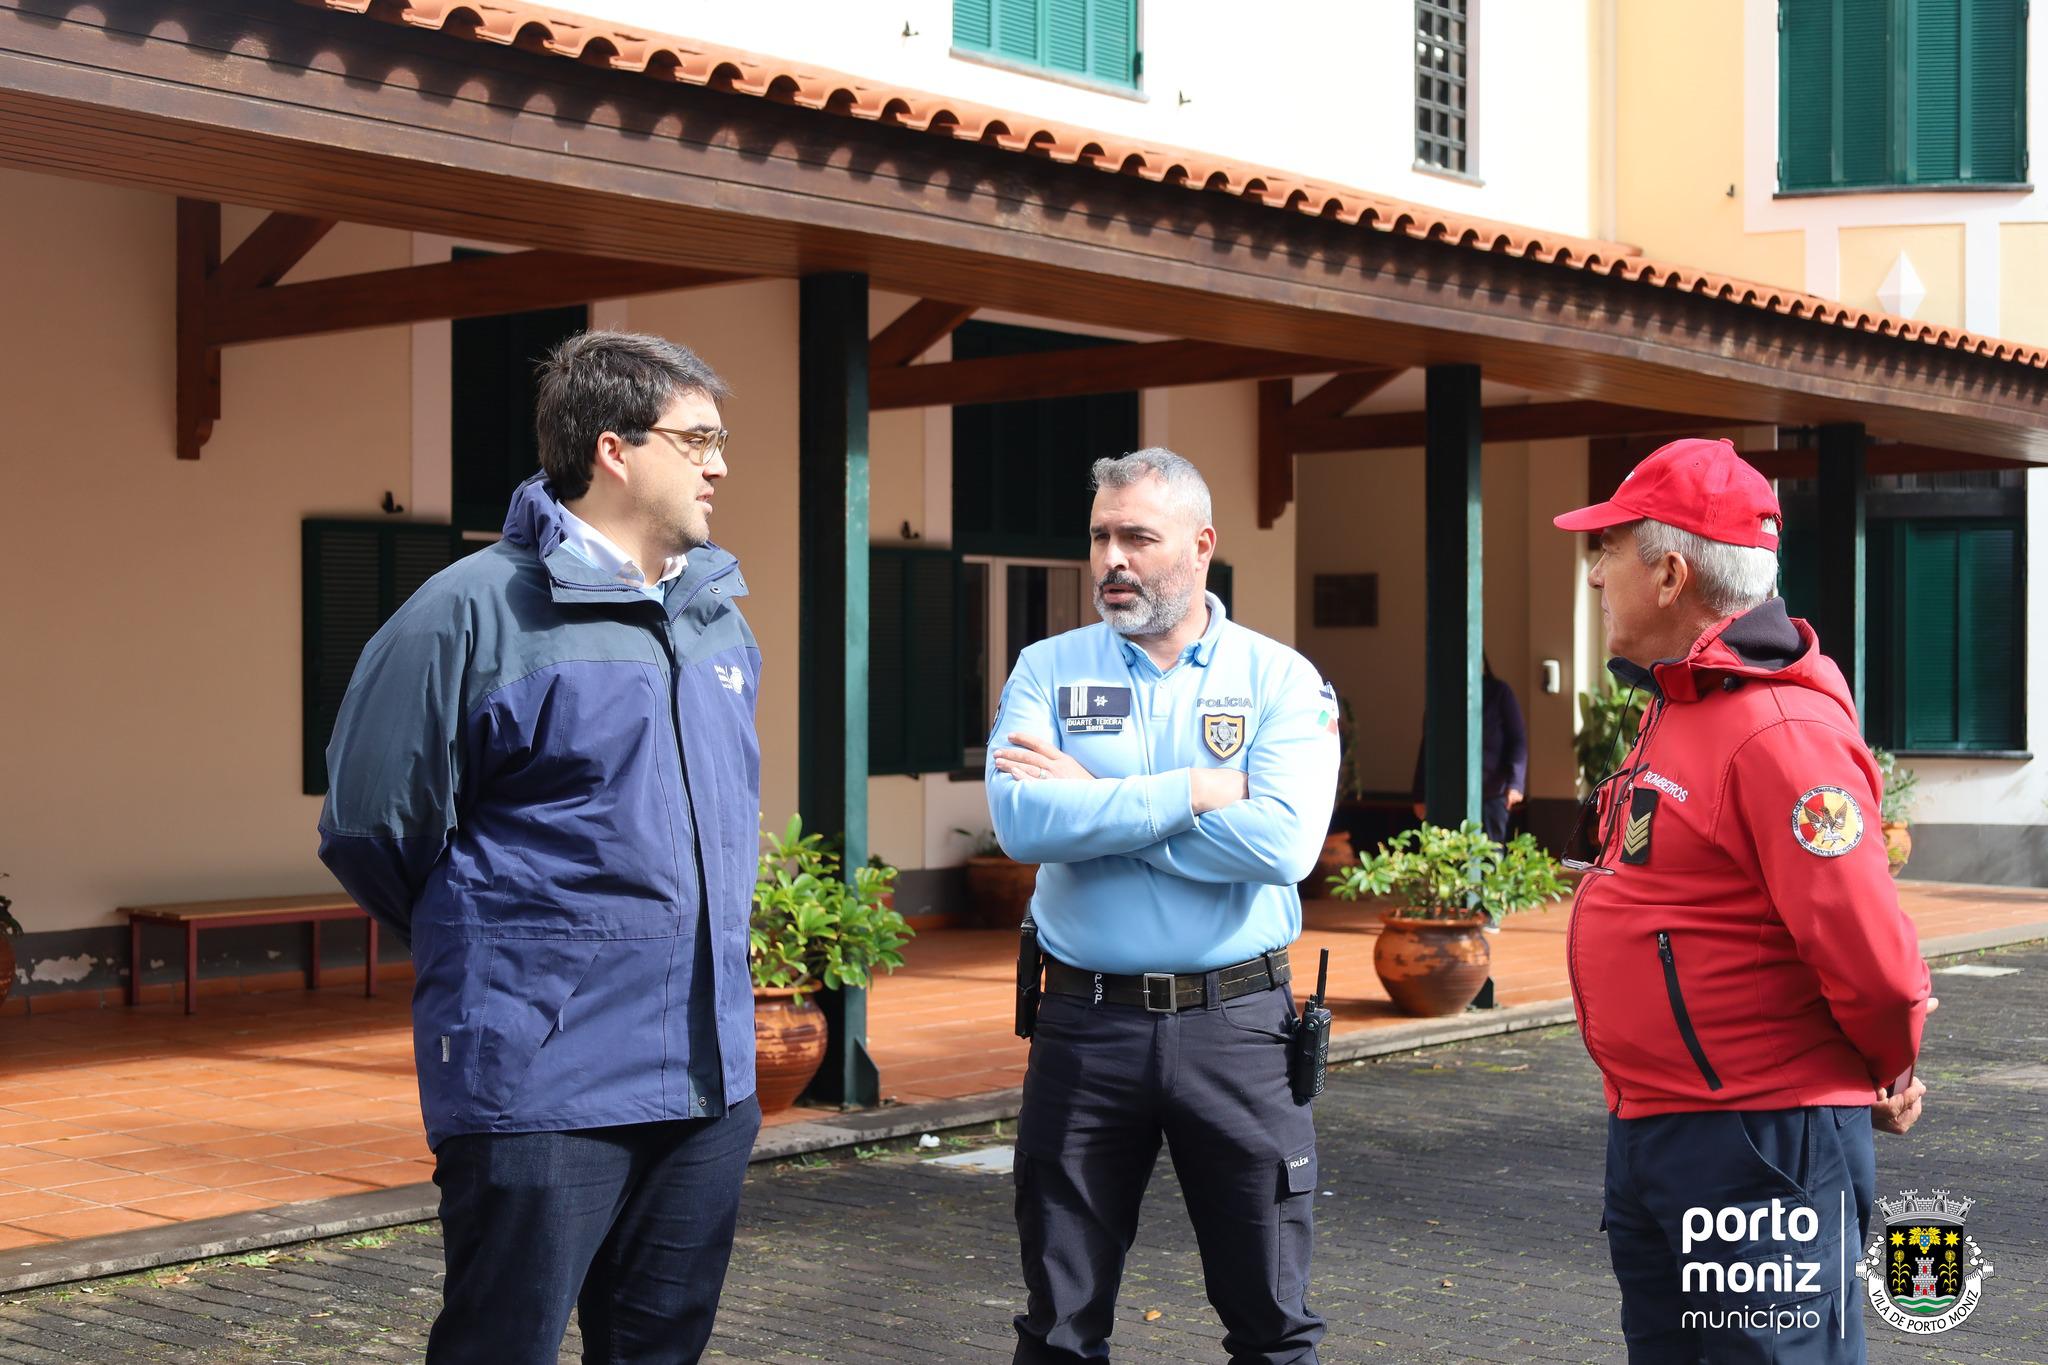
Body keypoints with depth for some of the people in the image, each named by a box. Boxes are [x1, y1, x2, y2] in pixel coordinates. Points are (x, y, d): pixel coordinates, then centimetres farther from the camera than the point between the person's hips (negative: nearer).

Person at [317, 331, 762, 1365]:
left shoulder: (721, 619, 10)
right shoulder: (477, 610, -11)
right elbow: (370, 829, -6)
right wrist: (489, 951, 7)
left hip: (710, 1083, 7)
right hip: (543, 1090, -6)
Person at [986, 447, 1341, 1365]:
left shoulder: (1281, 680, -1)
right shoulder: (1048, 671, 3)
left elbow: (1283, 842, -18)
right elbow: (1022, 823, -15)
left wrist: (1095, 802, -14)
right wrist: (1196, 791, -15)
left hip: (1237, 1021, -1)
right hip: (1086, 1022, 1)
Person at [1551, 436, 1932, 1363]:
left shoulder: (1781, 731, -22)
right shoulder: (1677, 709, 12)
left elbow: (1871, 956, -25)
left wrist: (1887, 1078, -8)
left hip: (1757, 1147, -10)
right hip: (1647, 1135, 10)